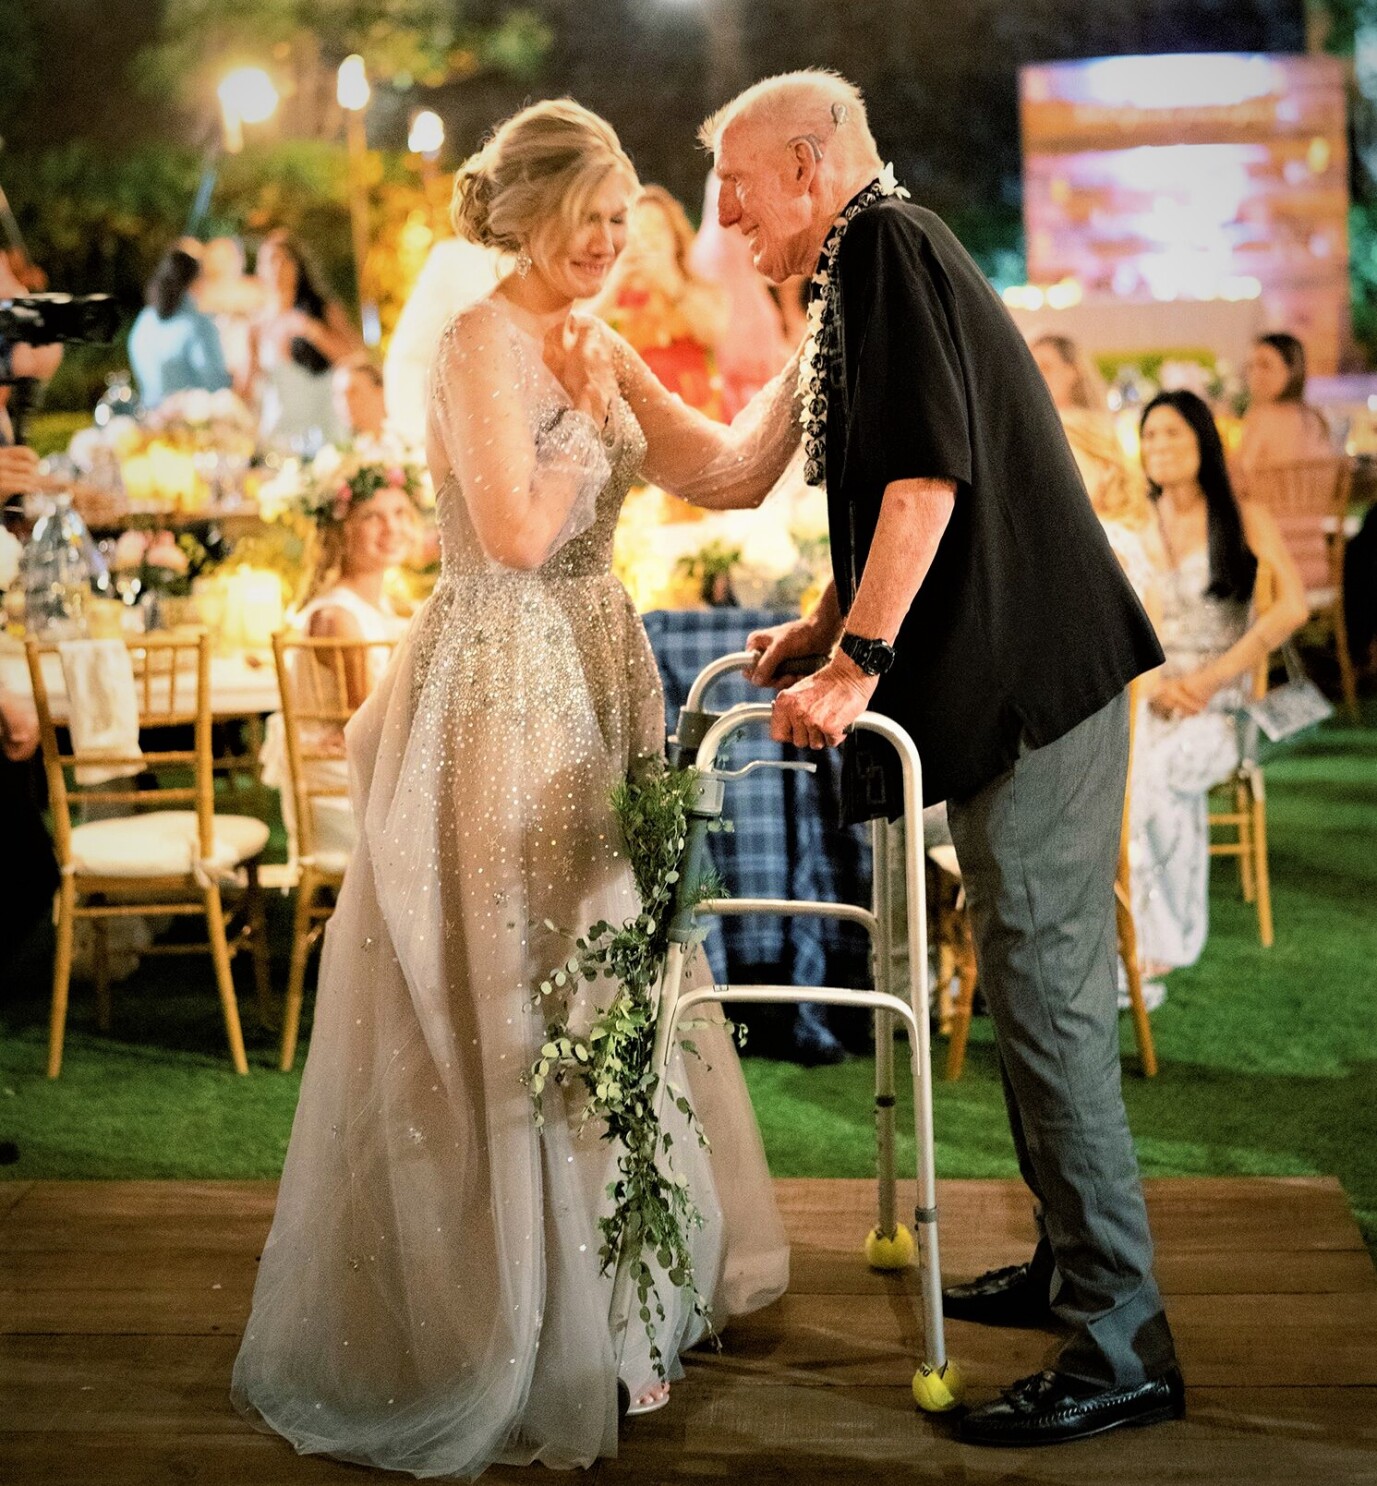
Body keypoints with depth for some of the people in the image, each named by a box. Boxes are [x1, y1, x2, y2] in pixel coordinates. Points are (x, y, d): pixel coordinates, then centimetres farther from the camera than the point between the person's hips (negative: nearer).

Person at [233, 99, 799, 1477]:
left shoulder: (598, 347, 11)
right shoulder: (480, 342, -13)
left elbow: (733, 474, 8)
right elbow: (517, 534, -22)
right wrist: (589, 412, -13)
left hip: (589, 687, 9)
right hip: (498, 697, -8)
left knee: (596, 988, 16)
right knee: (505, 1005, 1)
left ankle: (606, 1291, 32)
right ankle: (505, 1325, 16)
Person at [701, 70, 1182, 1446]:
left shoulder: (886, 243, -9)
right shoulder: (867, 276, 23)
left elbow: (929, 472, -21)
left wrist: (856, 662, -22)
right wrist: (817, 634, 24)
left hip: (1030, 679, -11)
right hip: (1013, 678, 11)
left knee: (1046, 988, -9)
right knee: (1029, 982, 16)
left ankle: (1120, 1341, -4)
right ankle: (1072, 1265, 27)